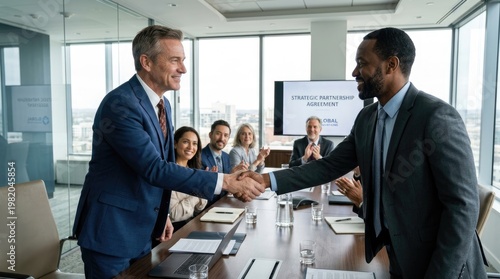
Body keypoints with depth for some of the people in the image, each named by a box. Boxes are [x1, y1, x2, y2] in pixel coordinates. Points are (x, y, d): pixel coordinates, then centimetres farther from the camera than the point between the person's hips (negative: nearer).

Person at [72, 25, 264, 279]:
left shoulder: (163, 105, 6)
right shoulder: (120, 104, -23)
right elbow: (154, 168, -30)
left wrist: (161, 214, 14)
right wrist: (225, 181, -31)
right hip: (111, 232, -8)